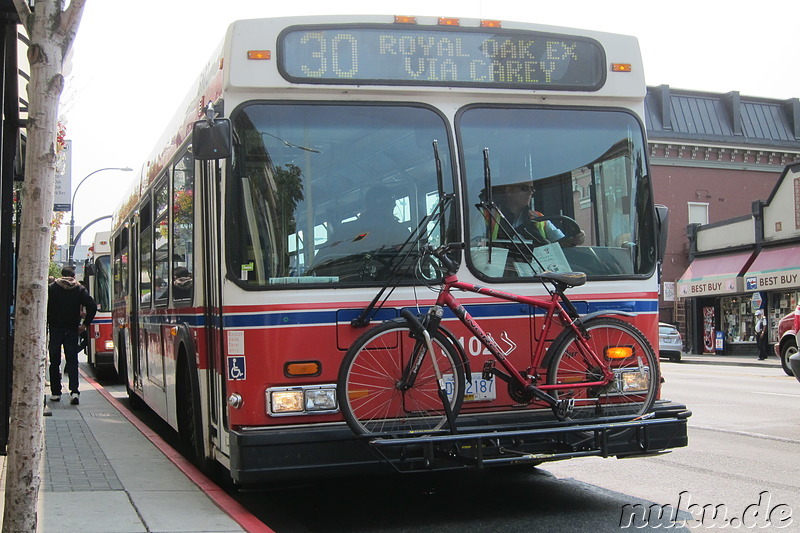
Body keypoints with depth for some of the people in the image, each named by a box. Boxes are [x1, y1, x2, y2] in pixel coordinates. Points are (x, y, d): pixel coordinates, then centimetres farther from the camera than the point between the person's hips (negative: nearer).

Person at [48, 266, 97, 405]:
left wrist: (45, 326, 2)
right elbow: (92, 306, -7)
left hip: (55, 329, 0)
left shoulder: (51, 288, 2)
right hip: (72, 329, 0)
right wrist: (85, 324, 0)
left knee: (55, 362, 9)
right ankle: (74, 391, -14)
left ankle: (55, 392, 10)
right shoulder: (80, 289, 3)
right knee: (72, 360, 1)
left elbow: (45, 308, -5)